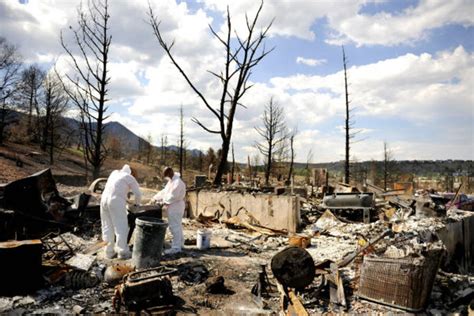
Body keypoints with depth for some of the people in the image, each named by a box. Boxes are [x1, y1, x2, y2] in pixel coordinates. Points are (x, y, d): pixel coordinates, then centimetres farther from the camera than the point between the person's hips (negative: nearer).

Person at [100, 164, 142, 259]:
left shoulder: (115, 172, 22)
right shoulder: (130, 177, 6)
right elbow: (138, 193, 6)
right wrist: (137, 204, 25)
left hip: (104, 199, 6)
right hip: (116, 201, -6)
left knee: (108, 227, 13)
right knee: (121, 228, 1)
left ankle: (109, 251, 18)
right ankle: (123, 252, 4)